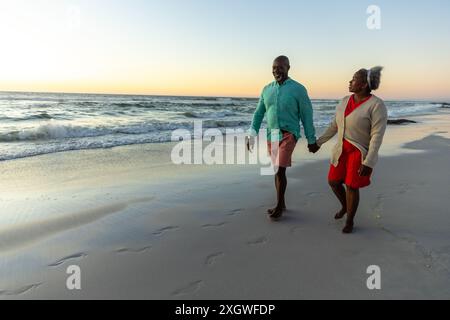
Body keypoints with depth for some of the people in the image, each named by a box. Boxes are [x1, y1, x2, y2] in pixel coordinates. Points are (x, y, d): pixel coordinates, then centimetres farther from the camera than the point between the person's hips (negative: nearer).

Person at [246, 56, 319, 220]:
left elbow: (307, 116, -3)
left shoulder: (298, 89, -6)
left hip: (288, 134, -5)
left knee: (280, 170, -13)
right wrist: (251, 135, 5)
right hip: (271, 135, 5)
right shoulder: (267, 89, 7)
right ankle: (281, 203, 27)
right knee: (277, 170, 13)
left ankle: (279, 206, 4)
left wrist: (311, 140, -1)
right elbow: (259, 113, 11)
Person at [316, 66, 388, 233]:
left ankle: (350, 220, 23)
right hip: (343, 150, 7)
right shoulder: (345, 101, 2)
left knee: (351, 187, -1)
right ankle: (345, 206, 39)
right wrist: (319, 142, 14)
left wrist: (369, 163, -25)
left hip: (361, 152, -6)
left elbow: (378, 136, -22)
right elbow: (335, 126, 12)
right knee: (333, 182, 10)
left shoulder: (377, 105, -19)